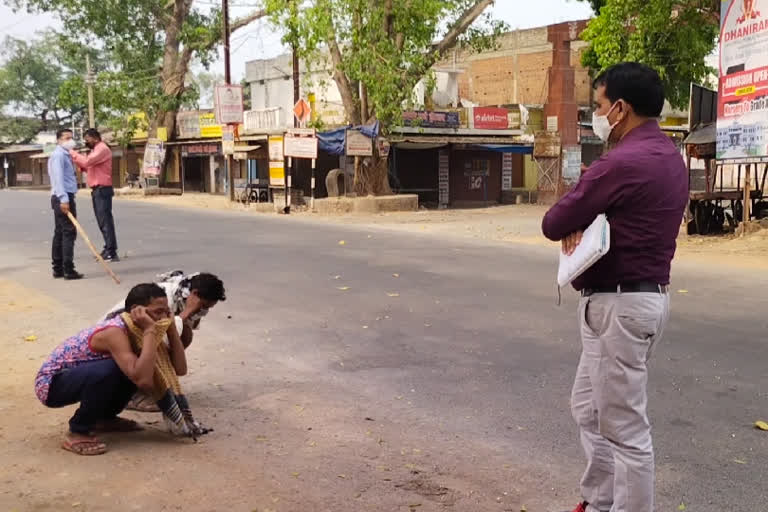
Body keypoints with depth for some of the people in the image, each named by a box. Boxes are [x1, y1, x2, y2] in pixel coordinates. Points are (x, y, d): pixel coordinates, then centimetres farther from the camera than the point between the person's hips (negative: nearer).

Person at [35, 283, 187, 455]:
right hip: (49, 383, -8)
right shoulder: (114, 333, -30)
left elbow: (180, 368, -5)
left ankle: (104, 417, 17)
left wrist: (171, 327, -13)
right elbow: (144, 381, -43)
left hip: (77, 376, 9)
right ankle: (78, 432, -13)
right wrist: (150, 330, -38)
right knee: (109, 370, -34)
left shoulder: (136, 331, -4)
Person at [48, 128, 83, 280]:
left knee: (60, 233, 10)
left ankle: (58, 269, 13)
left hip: (63, 197, 10)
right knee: (69, 233, -11)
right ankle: (68, 270, -13)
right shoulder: (59, 155, -10)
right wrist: (64, 199, -28)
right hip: (64, 197, -10)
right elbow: (58, 177, -20)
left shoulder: (64, 155, 22)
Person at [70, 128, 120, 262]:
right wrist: (79, 164, 5)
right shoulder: (96, 150, 22)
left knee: (106, 221, -12)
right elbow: (90, 168, 21)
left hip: (102, 189, -10)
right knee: (102, 221, 12)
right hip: (97, 190, 10)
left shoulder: (102, 149, -11)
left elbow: (87, 161, -22)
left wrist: (73, 153, -11)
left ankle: (112, 252, -13)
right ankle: (108, 249, 18)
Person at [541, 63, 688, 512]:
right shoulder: (668, 155, 11)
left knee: (625, 429, 0)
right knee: (590, 409, 21)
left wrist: (575, 222, 5)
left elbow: (552, 224, -15)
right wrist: (584, 224, -7)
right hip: (645, 294, 11)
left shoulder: (624, 161, -22)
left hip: (619, 305, -11)